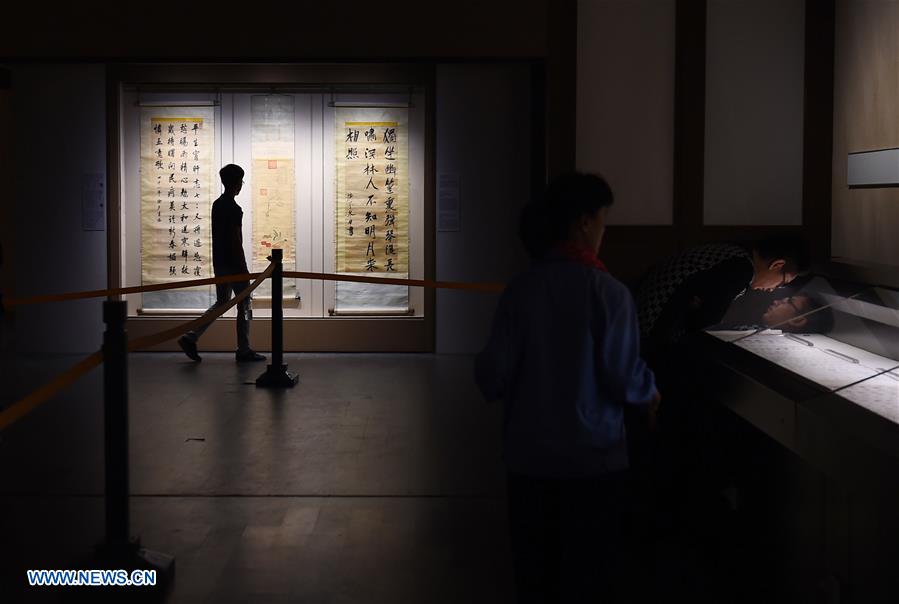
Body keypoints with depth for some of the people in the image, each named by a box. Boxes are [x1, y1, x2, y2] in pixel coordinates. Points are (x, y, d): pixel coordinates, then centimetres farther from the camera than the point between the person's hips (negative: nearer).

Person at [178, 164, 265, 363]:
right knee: (244, 306, 3)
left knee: (221, 303, 15)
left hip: (219, 263, 9)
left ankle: (190, 338, 6)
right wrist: (244, 268, -15)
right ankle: (244, 350, 9)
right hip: (233, 264, -9)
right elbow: (236, 242, -20)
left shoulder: (217, 205, 11)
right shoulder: (234, 209, -17)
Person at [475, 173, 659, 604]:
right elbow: (624, 377, -14)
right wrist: (649, 394, 8)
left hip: (529, 458, 3)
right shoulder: (608, 292, -14)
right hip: (594, 459, -3)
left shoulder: (520, 289, -6)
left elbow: (493, 377, -6)